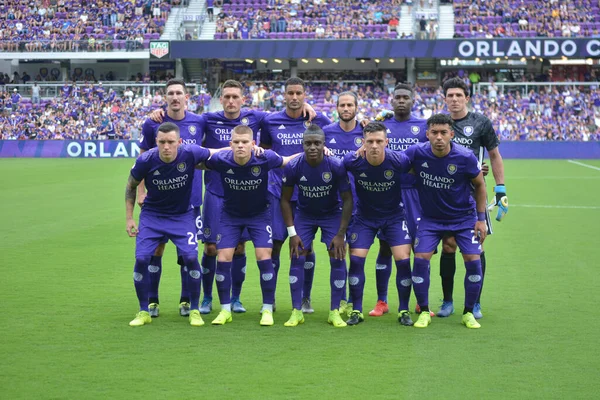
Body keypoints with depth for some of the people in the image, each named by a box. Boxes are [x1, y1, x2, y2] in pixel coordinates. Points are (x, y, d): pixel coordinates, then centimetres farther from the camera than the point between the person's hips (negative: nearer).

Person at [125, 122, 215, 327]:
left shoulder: (190, 154, -23)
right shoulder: (146, 160, -21)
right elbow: (131, 187, -1)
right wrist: (129, 218, -2)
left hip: (182, 215, 0)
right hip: (152, 215, 1)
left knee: (190, 257, -16)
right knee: (141, 258, -11)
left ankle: (194, 310, 4)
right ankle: (144, 312, 9)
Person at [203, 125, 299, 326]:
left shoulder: (265, 158, -25)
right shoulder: (221, 160, -24)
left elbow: (288, 161, -6)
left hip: (259, 214, -1)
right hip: (230, 215, 1)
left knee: (264, 257, -11)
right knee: (223, 258, -7)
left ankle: (267, 310, 4)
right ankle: (225, 310, 8)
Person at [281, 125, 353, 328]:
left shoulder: (336, 166, -25)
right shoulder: (293, 167, -22)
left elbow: (347, 200, -15)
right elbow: (285, 200, -8)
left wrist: (340, 234, -17)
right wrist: (292, 233, -13)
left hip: (332, 214, -1)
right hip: (304, 215, 1)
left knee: (338, 259, -10)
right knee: (297, 258, -9)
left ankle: (334, 312, 1)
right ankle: (296, 311, -1)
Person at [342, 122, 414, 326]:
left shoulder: (399, 161, -23)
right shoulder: (352, 161, -21)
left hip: (394, 215, -1)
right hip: (364, 216, 1)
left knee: (403, 260, -10)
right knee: (356, 259, -7)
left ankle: (404, 311, 6)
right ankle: (356, 311, 7)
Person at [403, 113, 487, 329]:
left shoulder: (465, 157, -20)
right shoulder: (416, 153, -18)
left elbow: (479, 184, -4)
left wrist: (481, 218, -4)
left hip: (464, 217, -1)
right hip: (430, 218, 1)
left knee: (473, 260, -10)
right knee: (420, 259, -12)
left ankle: (468, 313, 9)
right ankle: (424, 312, 6)